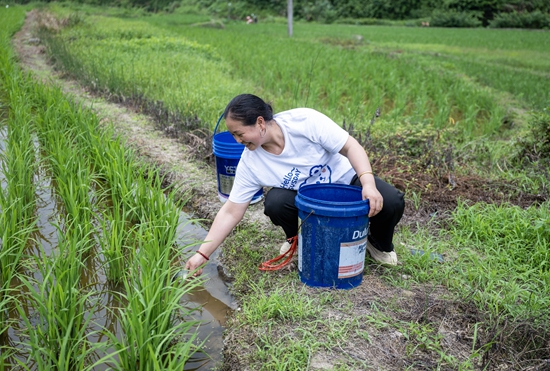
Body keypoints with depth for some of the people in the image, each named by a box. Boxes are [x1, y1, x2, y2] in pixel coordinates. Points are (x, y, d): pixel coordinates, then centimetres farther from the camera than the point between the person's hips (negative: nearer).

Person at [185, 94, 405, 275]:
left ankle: (379, 244, 7)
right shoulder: (249, 163, -18)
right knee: (274, 202, -29)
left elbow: (351, 147, -21)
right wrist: (202, 254, -17)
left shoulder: (304, 121, -27)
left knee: (391, 202, -27)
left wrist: (368, 184, -36)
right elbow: (230, 213, -13)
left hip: (346, 179, -1)